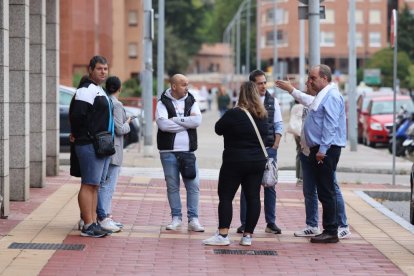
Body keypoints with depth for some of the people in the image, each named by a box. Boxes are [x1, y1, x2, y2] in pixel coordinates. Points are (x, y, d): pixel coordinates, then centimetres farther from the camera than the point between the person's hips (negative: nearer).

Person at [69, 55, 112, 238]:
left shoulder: (100, 91, 20)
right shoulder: (87, 90, -12)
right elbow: (76, 114, -21)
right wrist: (79, 135, -10)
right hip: (90, 146, -10)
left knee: (95, 185, 12)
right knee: (89, 184, -8)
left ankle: (93, 221, 17)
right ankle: (88, 225, -8)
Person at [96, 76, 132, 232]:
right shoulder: (116, 105, -14)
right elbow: (119, 130, -15)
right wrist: (127, 124, 3)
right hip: (112, 149, -9)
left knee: (106, 184, 15)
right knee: (107, 184, -9)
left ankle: (106, 216, 20)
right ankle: (103, 218, -12)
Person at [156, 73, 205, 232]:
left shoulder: (191, 102, 10)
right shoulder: (163, 103, 1)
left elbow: (197, 120, -9)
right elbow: (162, 124, -17)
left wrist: (175, 119, -11)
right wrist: (187, 122, -10)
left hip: (188, 151, 2)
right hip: (169, 152, -2)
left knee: (193, 185, -2)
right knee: (172, 186, 3)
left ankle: (193, 219, 4)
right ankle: (176, 218, 13)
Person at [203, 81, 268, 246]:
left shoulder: (235, 114, -14)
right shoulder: (263, 116, 3)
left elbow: (218, 129, -4)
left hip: (235, 161, -5)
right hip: (257, 162, 5)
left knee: (226, 197, 0)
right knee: (253, 198, 6)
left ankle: (223, 235, -7)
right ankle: (248, 235, 7)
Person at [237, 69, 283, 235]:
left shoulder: (272, 102, 7)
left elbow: (278, 126, 7)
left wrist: (275, 147, 0)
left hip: (269, 149, 2)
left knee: (270, 186, 4)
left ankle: (271, 223, 10)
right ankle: (245, 223, 6)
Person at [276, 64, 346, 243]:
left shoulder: (331, 96, -14)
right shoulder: (321, 96, 18)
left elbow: (330, 126, -20)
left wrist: (322, 150, -22)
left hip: (326, 150, -10)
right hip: (319, 149, 10)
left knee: (327, 191, -8)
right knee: (322, 191, 11)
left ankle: (331, 232, -5)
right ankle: (328, 230, 15)